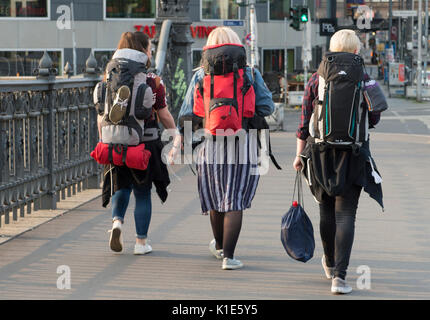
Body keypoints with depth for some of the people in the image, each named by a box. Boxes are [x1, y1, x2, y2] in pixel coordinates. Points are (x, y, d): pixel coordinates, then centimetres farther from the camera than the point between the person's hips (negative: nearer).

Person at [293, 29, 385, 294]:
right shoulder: (362, 80, -5)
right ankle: (339, 275, -13)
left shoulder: (316, 79, -1)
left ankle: (330, 264, 38)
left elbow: (305, 121, 0)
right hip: (353, 155, -2)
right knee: (345, 215, -2)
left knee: (327, 210, 20)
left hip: (321, 153, 2)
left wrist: (300, 154, 7)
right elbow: (374, 119, 2)